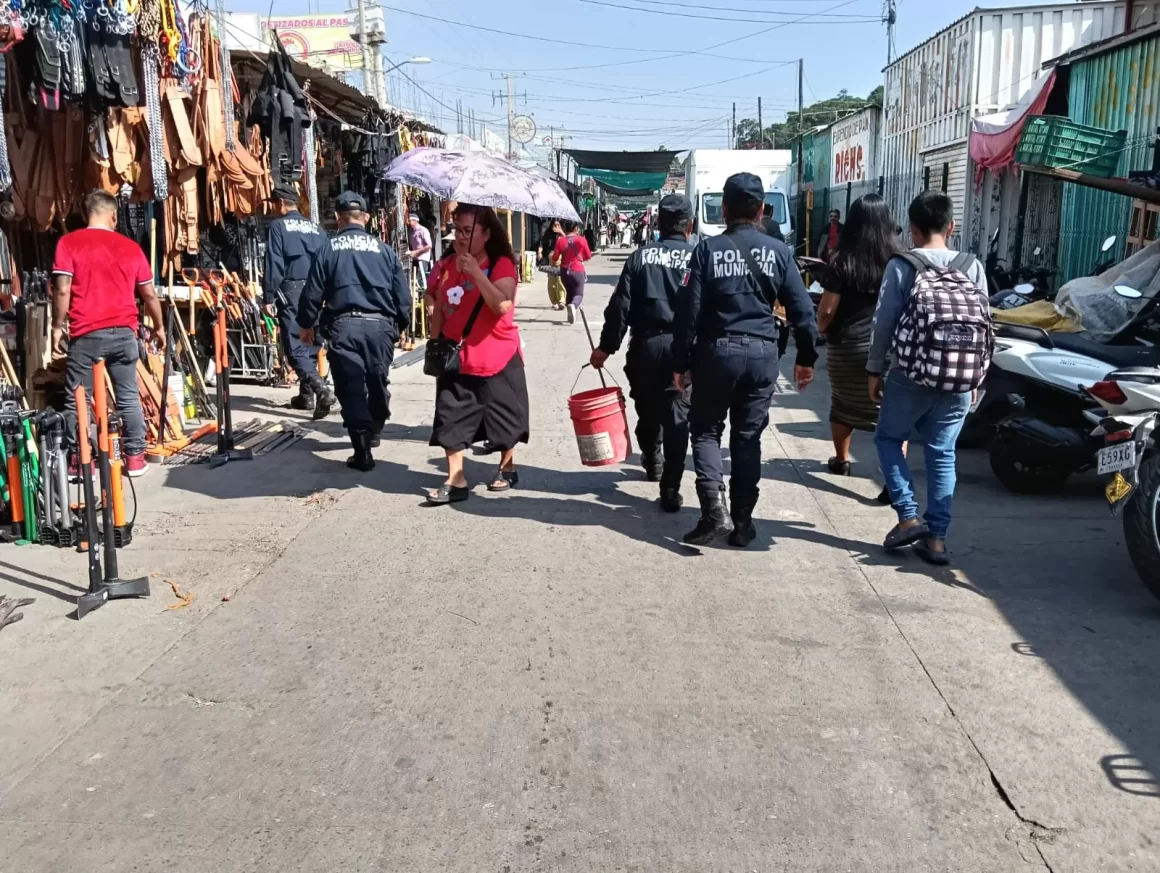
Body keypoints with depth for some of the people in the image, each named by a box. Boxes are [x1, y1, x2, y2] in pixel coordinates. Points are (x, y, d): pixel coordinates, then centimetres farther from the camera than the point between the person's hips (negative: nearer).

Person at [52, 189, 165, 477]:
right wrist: (158, 327, 22)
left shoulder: (68, 243, 0)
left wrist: (57, 327, 1)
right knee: (128, 397, 9)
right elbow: (149, 294, 10)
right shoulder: (130, 246, 8)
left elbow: (62, 291, -8)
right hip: (123, 333, 3)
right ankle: (135, 457, 11)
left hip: (86, 334, -3)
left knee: (77, 401, 6)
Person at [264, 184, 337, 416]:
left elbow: (274, 264, -9)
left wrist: (269, 297, -7)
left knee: (294, 347, -7)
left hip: (291, 291, -6)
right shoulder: (315, 228, 14)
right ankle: (306, 395, 21)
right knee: (310, 344, 14)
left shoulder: (277, 226, -2)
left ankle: (322, 390, -24)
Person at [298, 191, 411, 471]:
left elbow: (313, 291, 4)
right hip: (380, 324, 3)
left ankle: (362, 451, -4)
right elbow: (402, 293, 9)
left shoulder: (329, 248, 2)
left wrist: (306, 323, 20)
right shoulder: (384, 249, 7)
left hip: (343, 325, -2)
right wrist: (401, 325, 25)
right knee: (378, 382, 21)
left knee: (351, 388, 1)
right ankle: (375, 431, 41)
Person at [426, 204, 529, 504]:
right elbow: (440, 310, 14)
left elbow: (503, 305, -28)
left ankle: (507, 470, 32)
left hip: (497, 360, -4)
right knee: (451, 421, 1)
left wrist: (475, 272, -30)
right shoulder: (449, 266, 5)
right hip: (456, 360, 5)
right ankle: (456, 482, 6)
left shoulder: (501, 264, -12)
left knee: (502, 418, 12)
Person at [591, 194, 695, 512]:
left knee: (647, 410, 20)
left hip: (645, 345, 2)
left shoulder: (641, 255, 3)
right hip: (682, 346, -2)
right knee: (677, 416, 1)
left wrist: (606, 345, 4)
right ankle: (670, 490, -4)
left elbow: (620, 305, -2)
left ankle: (652, 463, 43)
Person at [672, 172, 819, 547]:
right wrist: (806, 356, 13)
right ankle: (742, 522, 14)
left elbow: (689, 311, -7)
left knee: (705, 430, 11)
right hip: (762, 354, 2)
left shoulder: (708, 249, -4)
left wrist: (680, 362, 0)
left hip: (716, 351, -2)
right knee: (748, 437, 11)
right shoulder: (779, 251, 2)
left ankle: (714, 508, -7)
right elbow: (802, 310, 2)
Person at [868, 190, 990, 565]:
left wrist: (875, 370, 4)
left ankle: (908, 517, 6)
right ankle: (936, 537, 10)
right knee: (942, 454, 10)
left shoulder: (901, 267, -5)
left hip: (911, 376, -3)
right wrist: (976, 375, 14)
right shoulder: (972, 268, 5)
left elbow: (883, 322, -6)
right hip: (960, 381, 3)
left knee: (888, 438, 17)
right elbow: (984, 324, 5)